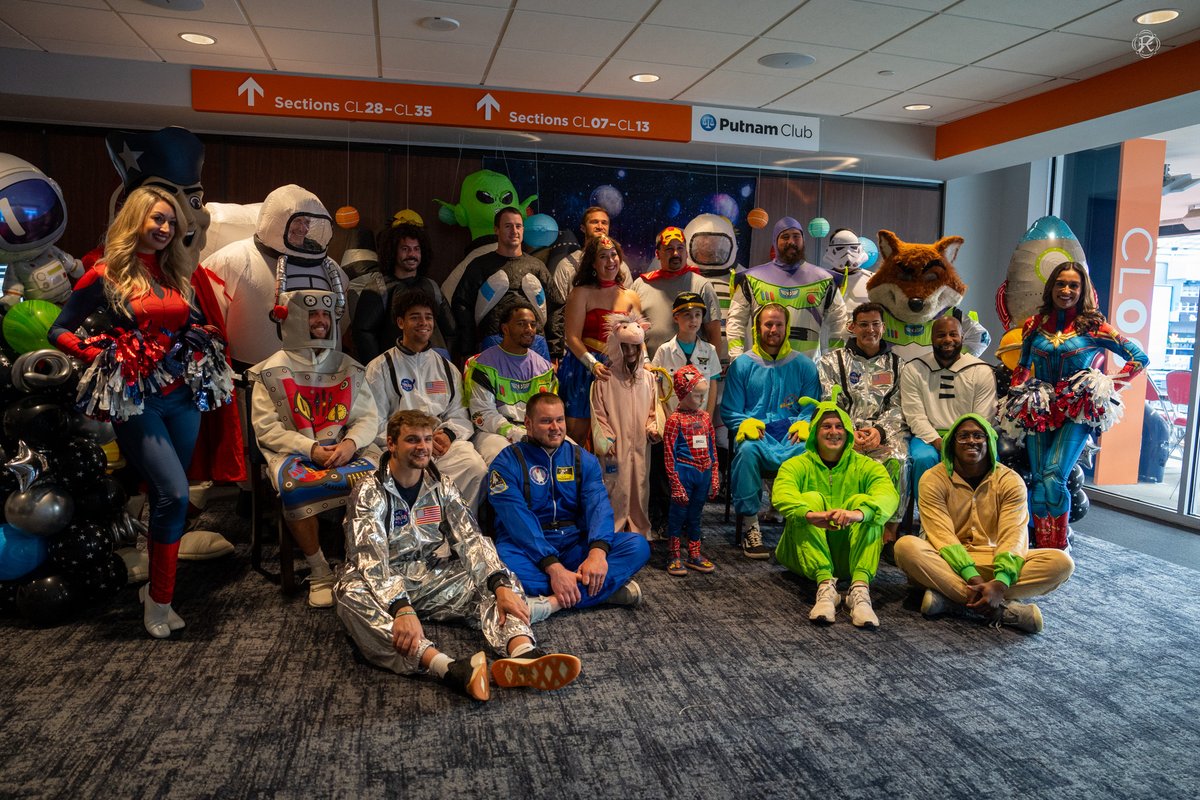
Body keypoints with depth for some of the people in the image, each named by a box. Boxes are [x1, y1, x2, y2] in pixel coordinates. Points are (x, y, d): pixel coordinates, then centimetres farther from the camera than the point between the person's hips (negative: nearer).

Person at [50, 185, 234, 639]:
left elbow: (201, 326, 24)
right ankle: (160, 600, 1)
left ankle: (157, 592, 23)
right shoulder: (106, 275, -1)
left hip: (183, 396, 5)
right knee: (174, 495, -16)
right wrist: (100, 356, -9)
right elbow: (59, 331, 4)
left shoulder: (181, 273, 11)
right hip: (134, 398, -5)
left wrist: (203, 341, 4)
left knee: (169, 497, 9)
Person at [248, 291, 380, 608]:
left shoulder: (349, 369, 14)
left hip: (346, 448, 2)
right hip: (293, 452, -2)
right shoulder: (272, 372, 6)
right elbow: (266, 427, -2)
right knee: (295, 486, -36)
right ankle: (319, 572, -18)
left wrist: (350, 443, -14)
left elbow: (368, 417, 8)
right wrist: (311, 449, -15)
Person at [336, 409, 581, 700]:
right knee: (352, 594, -36)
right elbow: (370, 559, -21)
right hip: (387, 588, -4)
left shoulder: (440, 485, 7)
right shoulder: (369, 492, -7)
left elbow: (470, 537, -6)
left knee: (500, 578, -17)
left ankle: (522, 654, -49)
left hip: (435, 581, 4)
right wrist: (401, 608, -39)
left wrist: (501, 585, -24)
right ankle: (446, 669, -55)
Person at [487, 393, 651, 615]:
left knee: (638, 545, -19)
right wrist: (553, 567, -31)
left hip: (576, 545, 3)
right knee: (501, 558, -37)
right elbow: (518, 520, -17)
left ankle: (553, 602, -33)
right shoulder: (508, 462, -4)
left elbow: (598, 505, -7)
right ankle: (606, 589, -31)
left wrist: (597, 551, -29)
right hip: (529, 550, -3)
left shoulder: (583, 459, 8)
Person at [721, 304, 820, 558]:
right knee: (747, 450, -38)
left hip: (791, 436, 1)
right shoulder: (741, 364, 14)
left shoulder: (804, 366, 17)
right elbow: (729, 411, 11)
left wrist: (804, 424, -10)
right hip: (756, 434, 0)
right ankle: (751, 526, -25)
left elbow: (813, 407, 13)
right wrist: (745, 423, -11)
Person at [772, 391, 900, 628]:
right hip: (806, 551, 0)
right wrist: (810, 514, -44)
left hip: (850, 552, 1)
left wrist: (858, 513, -43)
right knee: (810, 497, -25)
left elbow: (889, 495, -20)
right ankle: (825, 584, -41)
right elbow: (781, 495, -21)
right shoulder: (796, 465, 2)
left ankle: (860, 587, -40)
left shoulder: (867, 466, 3)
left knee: (864, 501, -23)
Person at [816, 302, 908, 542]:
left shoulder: (897, 364, 18)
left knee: (897, 458, -34)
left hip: (886, 433, 1)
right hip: (846, 432, -1)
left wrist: (880, 431, -12)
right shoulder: (832, 361, 14)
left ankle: (890, 529, -19)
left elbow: (899, 407, 8)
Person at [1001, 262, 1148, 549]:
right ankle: (1041, 551, 7)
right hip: (1038, 410, 3)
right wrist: (1017, 393, 9)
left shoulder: (1093, 326, 0)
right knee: (1039, 480, -2)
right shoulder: (1034, 324, 9)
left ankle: (1057, 552, -5)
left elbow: (1140, 357, 6)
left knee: (1053, 477, -18)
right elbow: (1023, 366, 22)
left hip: (1078, 412, -3)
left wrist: (1110, 387, -1)